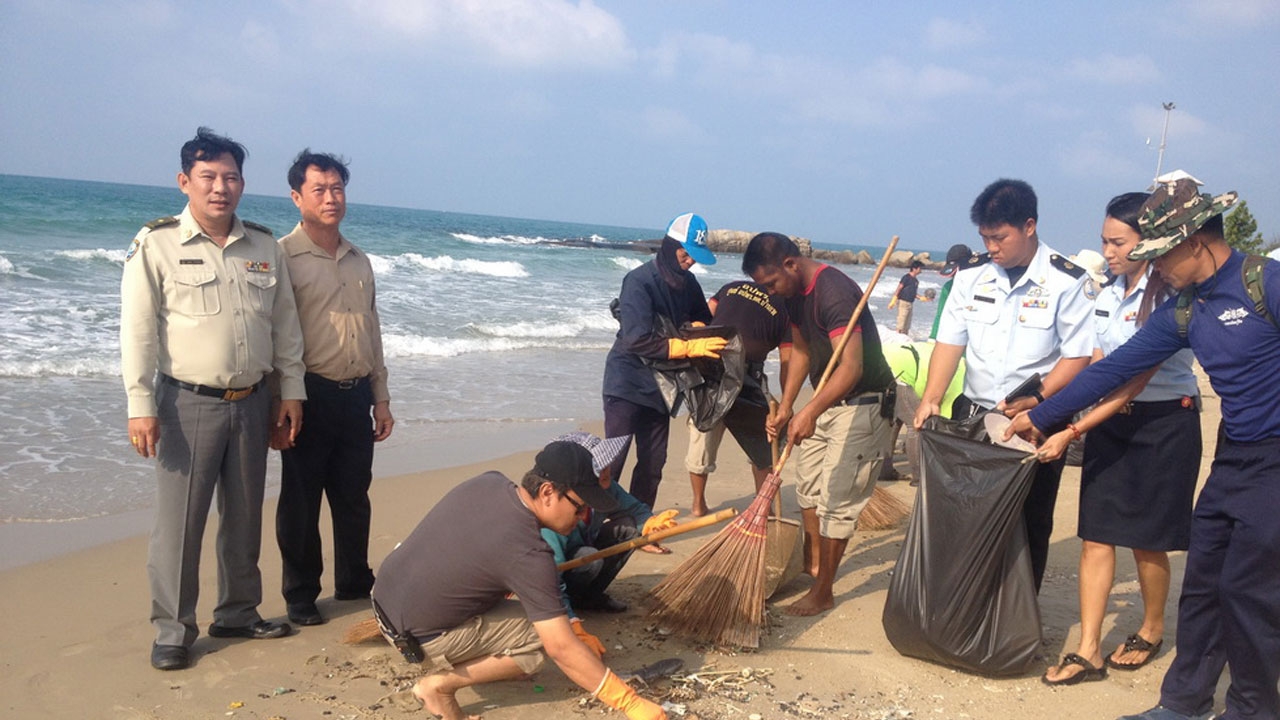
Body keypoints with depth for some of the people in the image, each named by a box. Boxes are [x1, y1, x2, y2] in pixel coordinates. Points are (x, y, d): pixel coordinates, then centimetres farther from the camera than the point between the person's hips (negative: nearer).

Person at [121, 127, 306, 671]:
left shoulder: (264, 248, 8)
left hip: (251, 402, 5)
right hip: (188, 403, -4)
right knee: (179, 522, -1)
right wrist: (140, 406, -13)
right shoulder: (157, 245, -5)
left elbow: (285, 324, 12)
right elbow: (138, 330, -8)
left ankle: (238, 612, 27)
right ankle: (173, 630, 11)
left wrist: (291, 389, 8)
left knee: (244, 516, 13)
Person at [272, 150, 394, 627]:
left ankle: (354, 583, 29)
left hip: (356, 395, 6)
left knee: (354, 496, 14)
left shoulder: (359, 261, 14)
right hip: (311, 395, -6)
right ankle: (300, 597, 17)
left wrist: (381, 399, 17)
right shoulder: (284, 257, -7)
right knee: (301, 501, 4)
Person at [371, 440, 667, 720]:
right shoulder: (528, 554, -27)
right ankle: (441, 683, -6)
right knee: (542, 639, -6)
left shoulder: (487, 481, -5)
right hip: (418, 638, -8)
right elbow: (562, 649, -25)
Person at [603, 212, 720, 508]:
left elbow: (702, 317, 17)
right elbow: (637, 341, -27)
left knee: (653, 463, 9)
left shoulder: (687, 282, 2)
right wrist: (690, 347, -30)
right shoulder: (639, 281, -19)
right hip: (628, 384, -7)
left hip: (659, 386, 7)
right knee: (613, 461, -6)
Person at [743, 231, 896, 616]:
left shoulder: (835, 293, -28)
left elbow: (851, 367, -36)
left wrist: (810, 411, -45)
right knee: (809, 487, 18)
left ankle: (823, 592, 4)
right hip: (824, 401, 10)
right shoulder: (793, 294, 1)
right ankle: (812, 564, 35)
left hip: (861, 405, -9)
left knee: (837, 499, -5)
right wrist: (785, 406, 4)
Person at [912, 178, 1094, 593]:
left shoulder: (1065, 282, -9)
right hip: (973, 416, 4)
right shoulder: (971, 277, 4)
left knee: (1029, 524, 6)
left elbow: (1078, 355, -10)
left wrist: (1037, 399, -21)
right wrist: (931, 398, -12)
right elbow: (950, 342, 1)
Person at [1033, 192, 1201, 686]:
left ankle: (1151, 630, 31)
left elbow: (1135, 382, -20)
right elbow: (1094, 368, 4)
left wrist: (1071, 432, -23)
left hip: (1164, 423, -6)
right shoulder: (1108, 294, 5)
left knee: (1147, 538, 7)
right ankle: (1088, 651, 4)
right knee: (1095, 534, 1)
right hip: (1110, 421, 6)